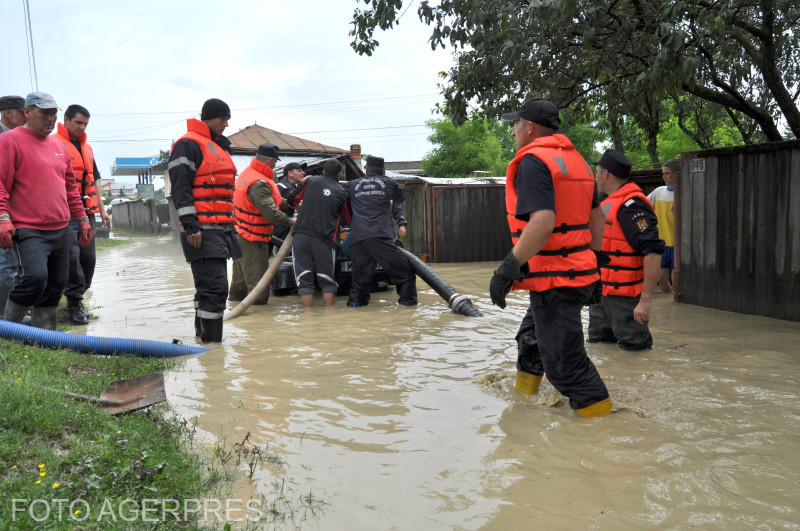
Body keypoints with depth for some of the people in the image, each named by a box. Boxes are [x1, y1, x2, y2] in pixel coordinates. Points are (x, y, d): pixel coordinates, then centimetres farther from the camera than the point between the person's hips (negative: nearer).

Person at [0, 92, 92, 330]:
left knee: (54, 288, 9)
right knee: (35, 276, -24)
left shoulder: (59, 146, 18)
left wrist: (82, 218, 22)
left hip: (60, 231, 8)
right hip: (28, 231, -8)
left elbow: (70, 186, 25)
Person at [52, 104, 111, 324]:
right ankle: (75, 303, -3)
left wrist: (102, 209, 22)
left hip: (87, 212, 7)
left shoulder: (87, 148, 21)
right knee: (71, 255, -12)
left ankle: (75, 297, 19)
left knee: (88, 256, 6)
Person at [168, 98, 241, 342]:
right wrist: (190, 225, -21)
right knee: (215, 287, -13)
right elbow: (180, 189, -15)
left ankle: (202, 332, 29)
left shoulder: (219, 146, 24)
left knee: (209, 286, 17)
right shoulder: (188, 144, -7)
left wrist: (231, 225, 27)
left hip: (222, 229, 10)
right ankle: (211, 341, -9)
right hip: (202, 231, -10)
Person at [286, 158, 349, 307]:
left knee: (304, 278, 5)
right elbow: (351, 218, 17)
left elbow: (292, 199, 13)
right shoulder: (342, 193, 7)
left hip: (301, 235, 1)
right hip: (324, 239, -1)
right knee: (327, 279, 11)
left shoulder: (311, 181, 8)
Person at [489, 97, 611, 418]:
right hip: (580, 270, 10)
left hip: (555, 281, -10)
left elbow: (542, 222, -28)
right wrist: (591, 262, 25)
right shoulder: (575, 159, 15)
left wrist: (509, 268, -26)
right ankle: (523, 393, 42)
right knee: (531, 338, 26)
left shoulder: (533, 161, -15)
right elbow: (596, 217, 18)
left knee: (563, 361, -2)